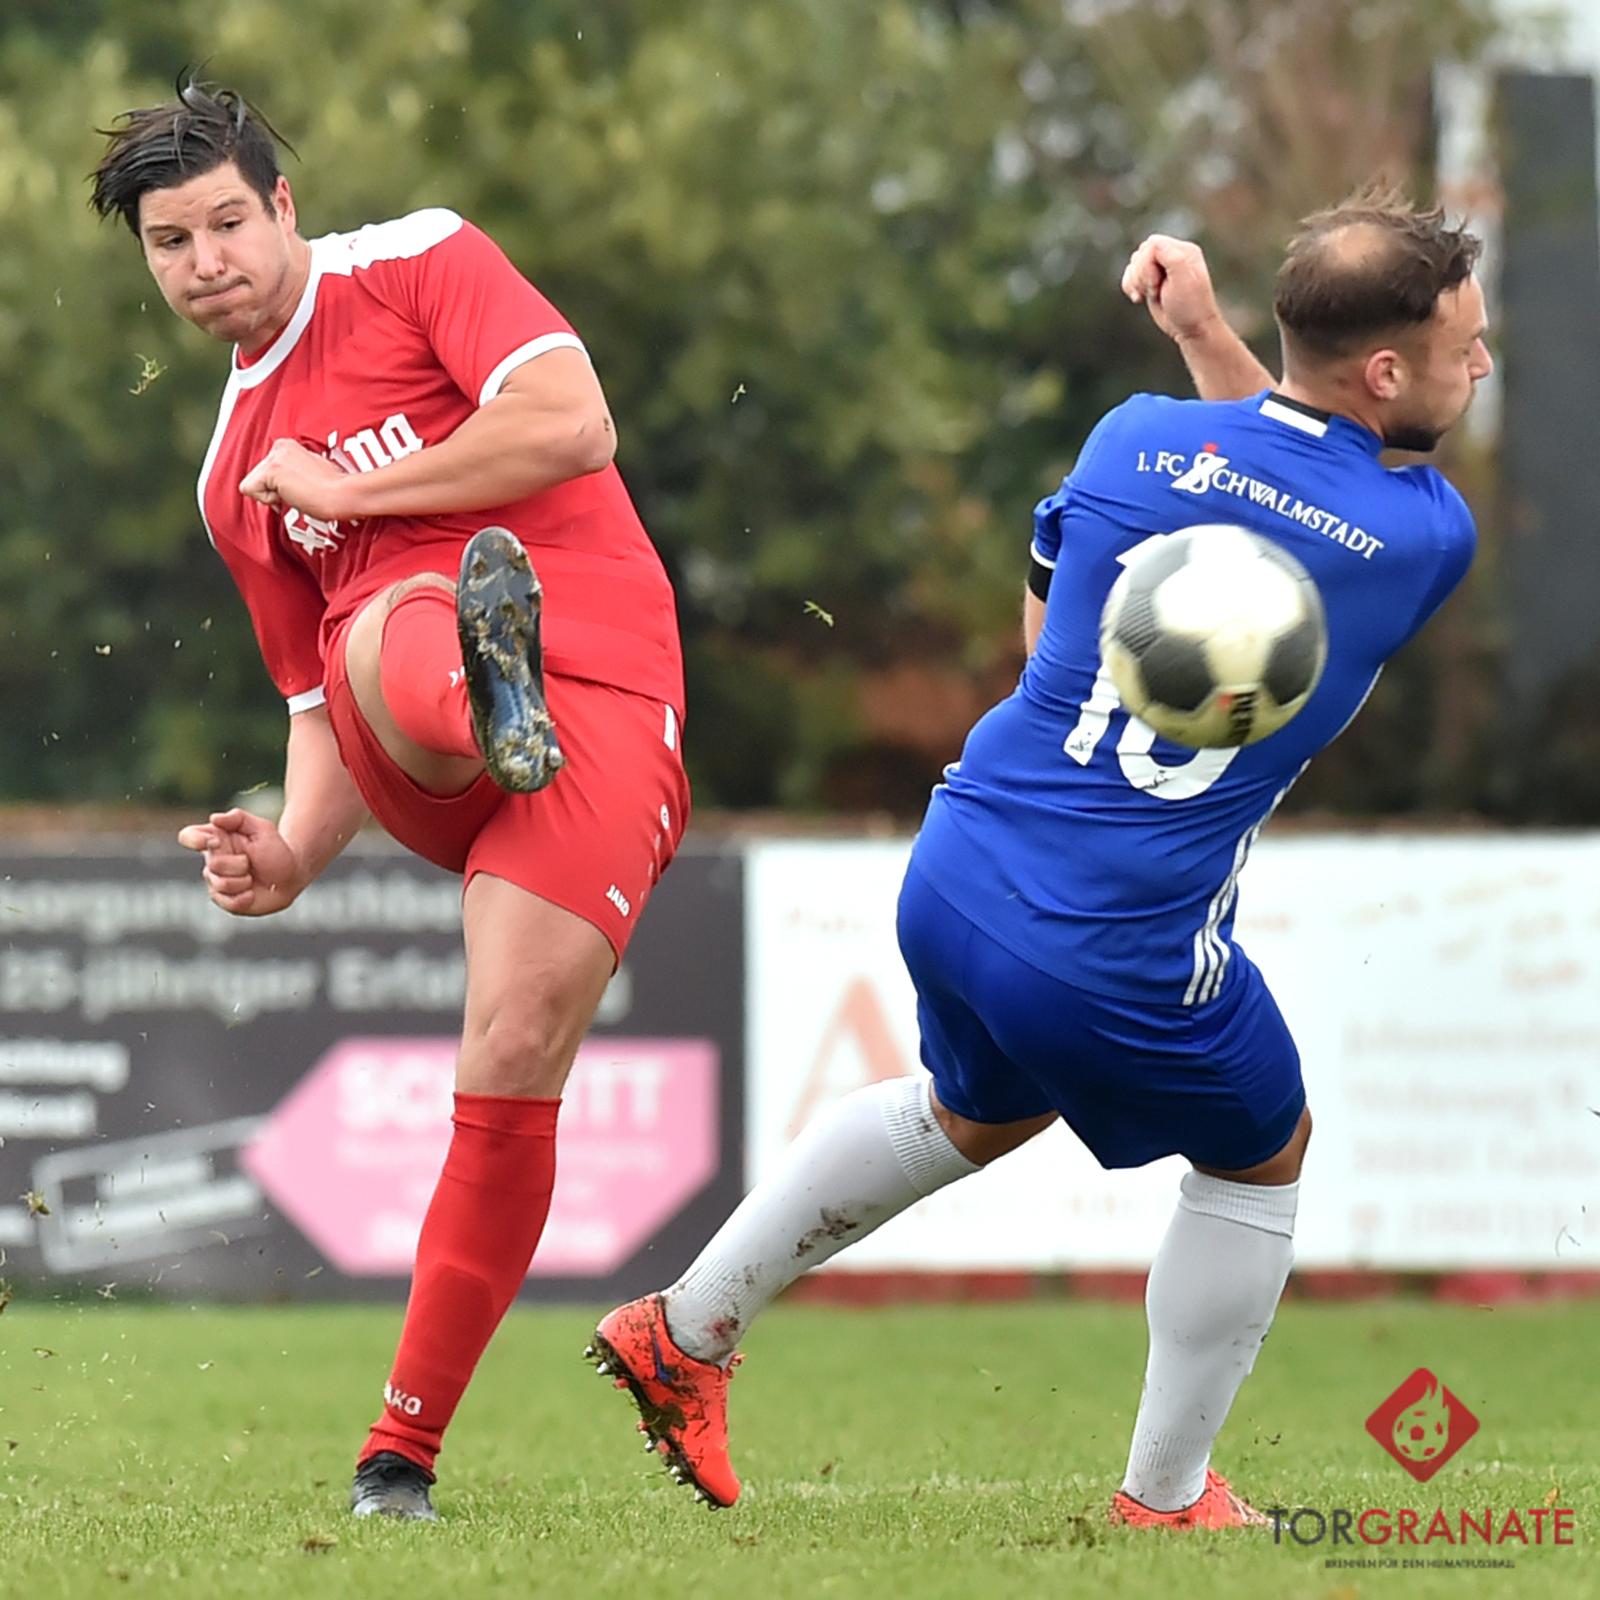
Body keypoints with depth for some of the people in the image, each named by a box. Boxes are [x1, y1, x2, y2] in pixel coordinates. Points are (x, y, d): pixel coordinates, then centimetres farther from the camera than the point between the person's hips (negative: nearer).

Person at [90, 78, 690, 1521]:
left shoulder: (419, 264, 12)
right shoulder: (237, 475, 28)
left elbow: (574, 424, -3)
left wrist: (351, 489, 3)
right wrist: (293, 856, 10)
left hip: (600, 690, -4)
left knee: (515, 1063, -18)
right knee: (398, 644, -35)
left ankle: (401, 1453, -8)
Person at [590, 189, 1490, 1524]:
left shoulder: (1135, 439, -1)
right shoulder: (1433, 537, -10)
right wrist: (1209, 338, 13)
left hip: (960, 878, 5)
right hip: (1126, 963, -5)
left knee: (979, 1114, 35)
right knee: (1260, 1156, 25)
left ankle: (687, 1330, 41)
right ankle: (1168, 1493, 32)